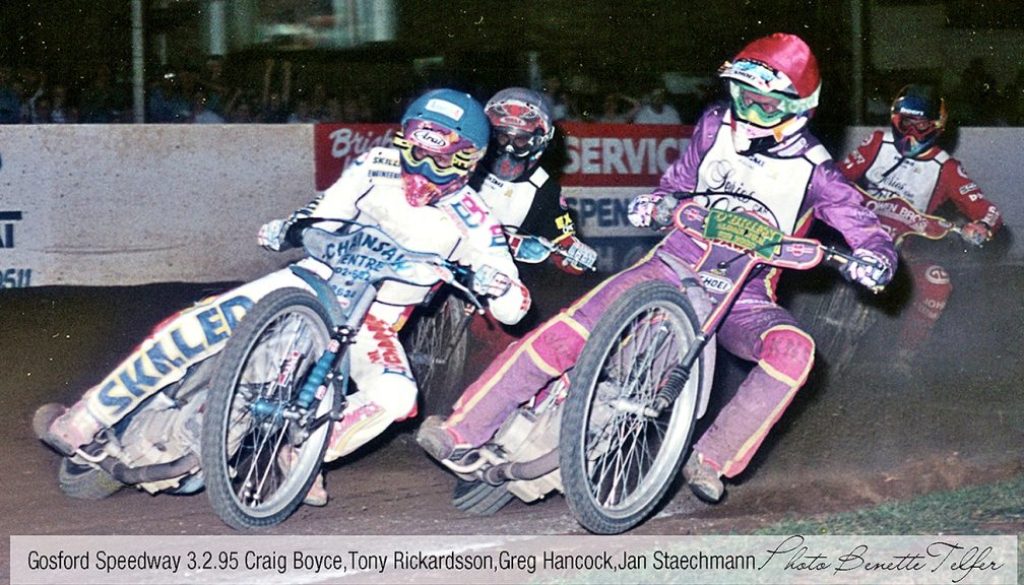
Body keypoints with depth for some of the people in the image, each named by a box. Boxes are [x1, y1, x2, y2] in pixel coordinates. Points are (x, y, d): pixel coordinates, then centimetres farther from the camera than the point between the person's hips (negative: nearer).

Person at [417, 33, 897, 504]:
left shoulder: (812, 171, -8)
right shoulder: (716, 126, 2)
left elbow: (866, 227, -7)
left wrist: (875, 257, -31)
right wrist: (654, 203, -5)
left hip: (742, 296, -2)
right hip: (674, 265, 2)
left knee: (793, 348, -34)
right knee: (568, 330, -17)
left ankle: (712, 459, -26)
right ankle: (463, 431, -12)